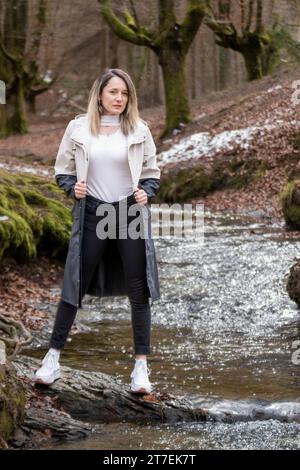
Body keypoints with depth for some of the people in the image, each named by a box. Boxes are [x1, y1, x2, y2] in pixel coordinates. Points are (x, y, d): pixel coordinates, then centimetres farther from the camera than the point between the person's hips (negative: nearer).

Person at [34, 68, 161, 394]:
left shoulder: (139, 130, 1)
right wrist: (73, 188, -13)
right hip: (92, 214, 0)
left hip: (131, 214, 1)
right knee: (75, 286, 4)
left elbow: (152, 174, 8)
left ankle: (141, 366, 9)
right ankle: (53, 358, 14)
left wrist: (146, 192, -11)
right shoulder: (78, 128, 0)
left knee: (138, 291, 2)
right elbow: (63, 171, 7)